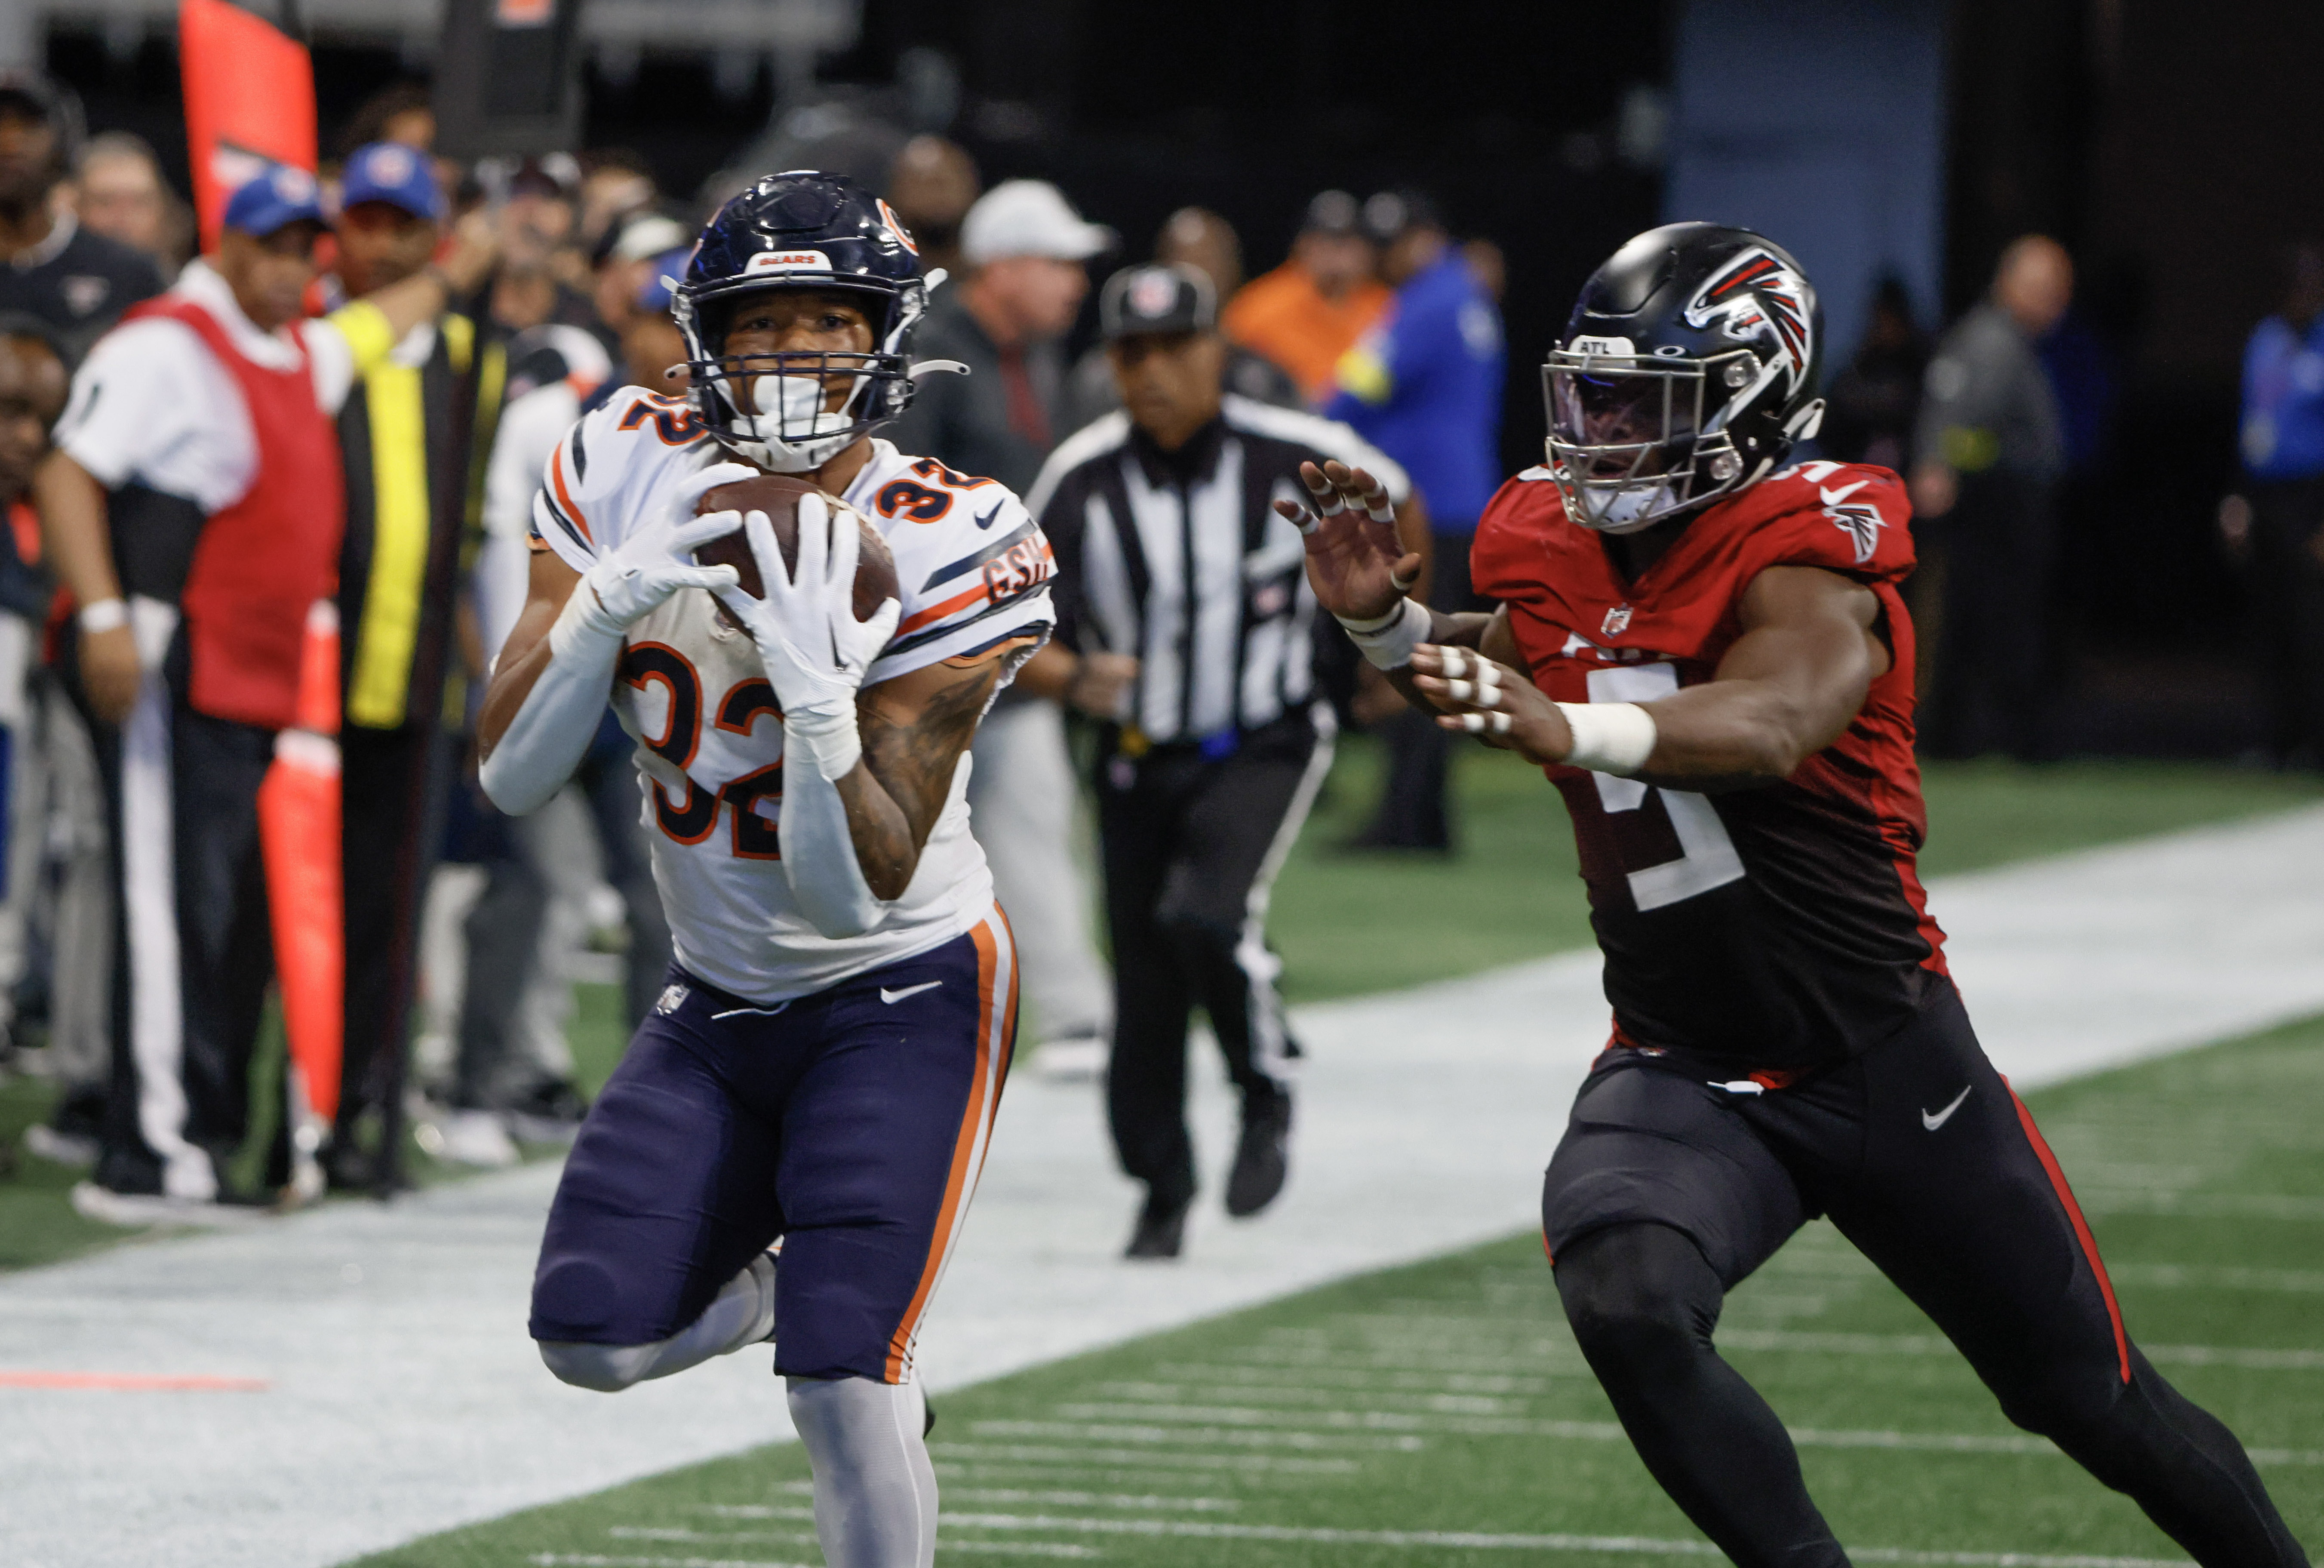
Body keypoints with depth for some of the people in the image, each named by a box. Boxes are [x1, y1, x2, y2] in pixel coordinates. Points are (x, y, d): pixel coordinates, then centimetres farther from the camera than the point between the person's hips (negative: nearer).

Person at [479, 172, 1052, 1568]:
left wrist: (818, 688, -37)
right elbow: (512, 777, -12)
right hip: (721, 1002, 5)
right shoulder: (629, 475, -9)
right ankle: (776, 1286, 25)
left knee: (840, 1381, -18)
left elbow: (854, 893, -22)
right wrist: (614, 596, -26)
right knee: (596, 1337, -7)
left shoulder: (943, 552, -21)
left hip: (904, 996, -4)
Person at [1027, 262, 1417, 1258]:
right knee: (1144, 989, 5)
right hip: (1141, 757, 3)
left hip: (1264, 747, -3)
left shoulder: (1294, 457, -13)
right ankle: (1162, 1187, 24)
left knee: (1207, 916, -27)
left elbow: (1390, 505, 9)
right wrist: (1072, 679, -29)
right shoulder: (1079, 482, -11)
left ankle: (1266, 1094, -1)